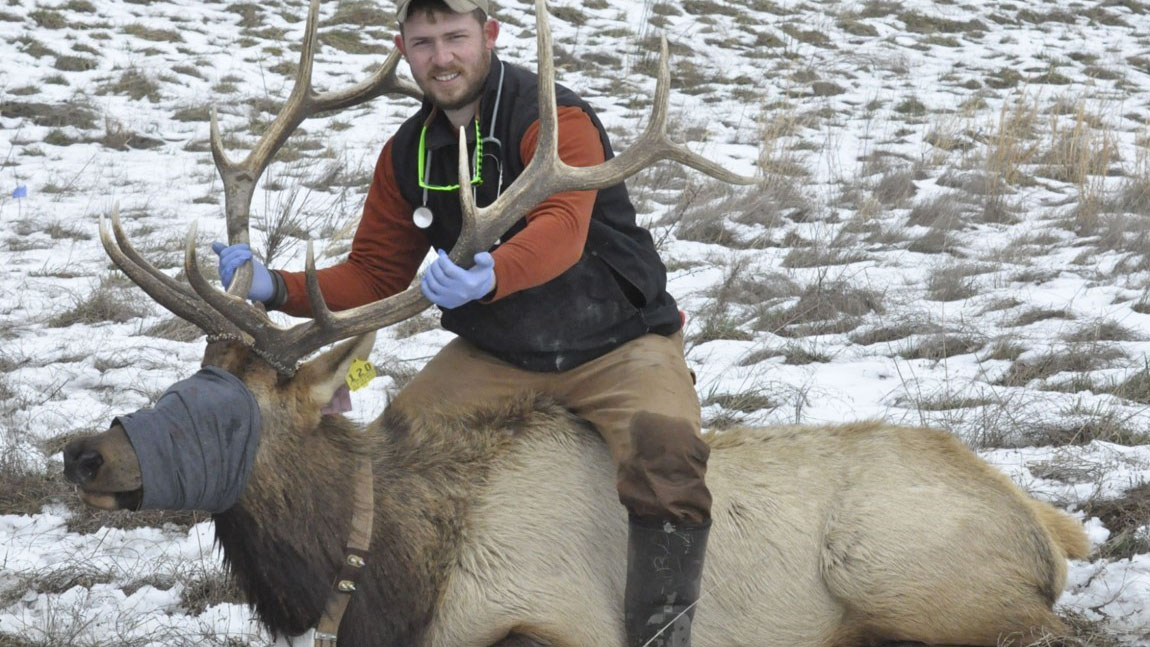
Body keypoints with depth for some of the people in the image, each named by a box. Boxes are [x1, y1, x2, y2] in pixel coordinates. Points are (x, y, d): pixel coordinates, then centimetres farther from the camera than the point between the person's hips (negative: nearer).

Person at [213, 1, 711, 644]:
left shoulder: (556, 119, -18)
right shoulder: (409, 153, 3)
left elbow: (561, 230, -36)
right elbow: (373, 276, 8)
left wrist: (489, 274, -56)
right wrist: (276, 288, -9)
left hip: (616, 345, -5)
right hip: (496, 359, 6)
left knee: (665, 452, -33)